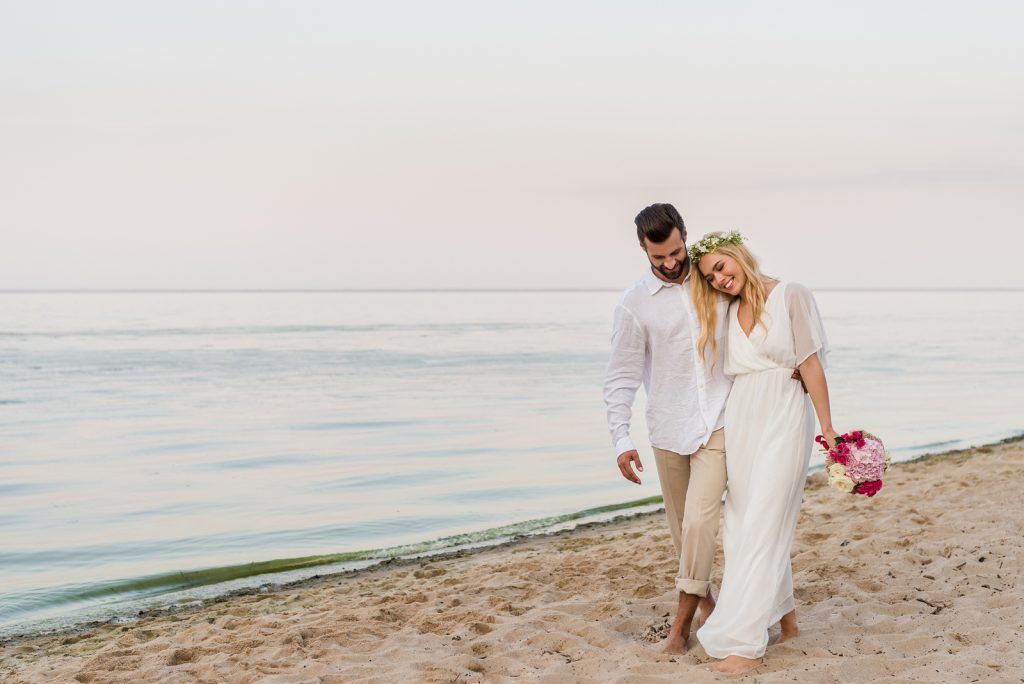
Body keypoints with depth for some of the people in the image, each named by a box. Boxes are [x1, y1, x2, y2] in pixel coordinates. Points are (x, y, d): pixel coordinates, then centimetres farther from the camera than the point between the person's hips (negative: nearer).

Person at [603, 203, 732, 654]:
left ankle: (683, 617, 0)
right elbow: (622, 378, -5)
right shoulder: (634, 304, -5)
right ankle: (704, 599, 32)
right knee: (682, 527, 10)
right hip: (668, 430, 0)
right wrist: (621, 439, -14)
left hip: (717, 423, 0)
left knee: (699, 521, -12)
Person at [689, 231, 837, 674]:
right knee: (742, 526, 9)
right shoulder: (726, 313, 13)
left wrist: (828, 429, -9)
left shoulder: (790, 296, -5)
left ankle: (744, 642, -6)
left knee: (761, 528, -8)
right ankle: (785, 620, 25)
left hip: (783, 421, -7)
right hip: (740, 422, 7)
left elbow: (811, 364, -8)